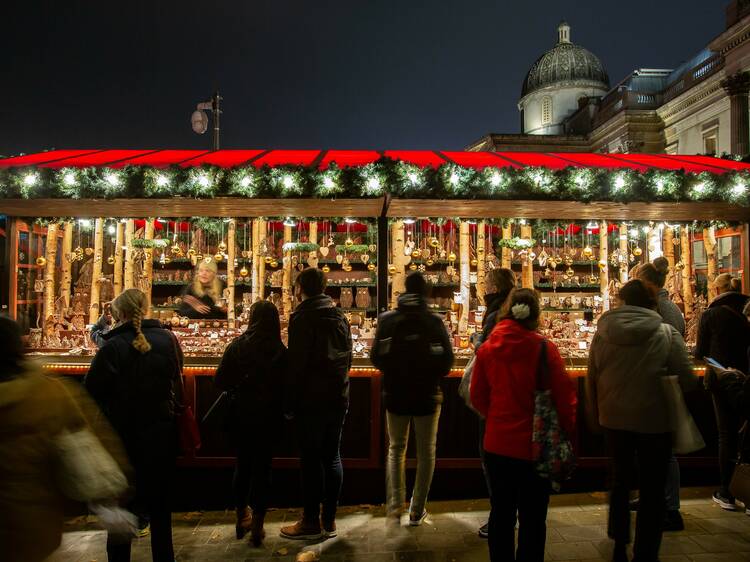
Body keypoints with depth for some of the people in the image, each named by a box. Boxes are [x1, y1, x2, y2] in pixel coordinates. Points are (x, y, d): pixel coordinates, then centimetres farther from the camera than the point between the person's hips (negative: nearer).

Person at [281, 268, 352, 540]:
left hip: (311, 400, -6)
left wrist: (289, 403, -8)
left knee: (311, 459, 2)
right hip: (338, 398, 7)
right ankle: (329, 520, 19)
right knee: (332, 457, 11)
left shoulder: (302, 317, -11)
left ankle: (311, 522, 11)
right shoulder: (340, 316, 10)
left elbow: (296, 364, -15)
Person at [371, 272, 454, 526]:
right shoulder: (434, 322, -10)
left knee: (396, 448, 20)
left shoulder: (387, 320, -6)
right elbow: (447, 361, -8)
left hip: (396, 394, 2)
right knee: (426, 452, 14)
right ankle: (417, 510, 18)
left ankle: (395, 503, 11)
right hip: (427, 395, -1)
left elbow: (376, 358, -4)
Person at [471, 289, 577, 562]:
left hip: (497, 444, 3)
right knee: (532, 519, 13)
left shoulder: (487, 348, -6)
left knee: (501, 514, 18)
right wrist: (568, 429, 6)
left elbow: (477, 396, 2)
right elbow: (564, 395, -9)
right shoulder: (545, 348, -15)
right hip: (534, 445, -2)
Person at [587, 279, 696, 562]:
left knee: (620, 481, 22)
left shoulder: (603, 333, -6)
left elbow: (591, 379, 0)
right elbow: (687, 380, -12)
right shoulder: (667, 334, -13)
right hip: (653, 421, -3)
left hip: (614, 419, 3)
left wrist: (595, 417, 12)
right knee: (652, 491, 12)